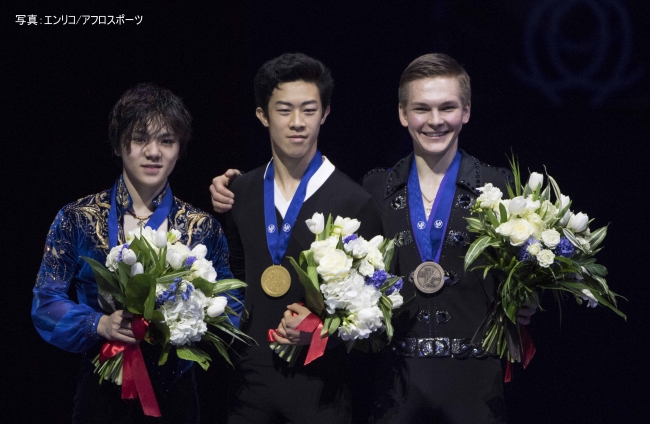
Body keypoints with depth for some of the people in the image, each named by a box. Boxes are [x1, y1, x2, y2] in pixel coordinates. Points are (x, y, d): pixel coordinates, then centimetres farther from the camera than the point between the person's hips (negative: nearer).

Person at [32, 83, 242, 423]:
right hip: (103, 391, -1)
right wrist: (100, 325, -20)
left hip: (174, 394, 1)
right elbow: (46, 302, -2)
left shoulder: (202, 228, 2)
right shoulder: (78, 219, -2)